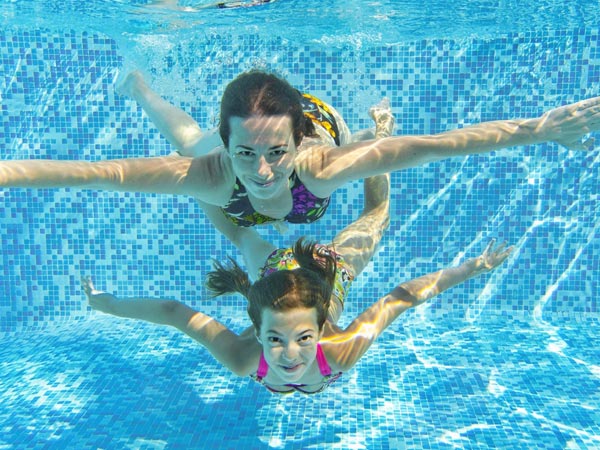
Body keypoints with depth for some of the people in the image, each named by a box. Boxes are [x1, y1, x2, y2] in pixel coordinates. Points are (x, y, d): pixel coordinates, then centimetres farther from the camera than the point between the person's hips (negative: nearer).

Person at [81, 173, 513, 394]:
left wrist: (474, 267, -29)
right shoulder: (241, 358, -40)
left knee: (373, 219, 28)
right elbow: (173, 311, -30)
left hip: (328, 270, 0)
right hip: (274, 268, 1)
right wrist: (107, 303, -21)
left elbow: (405, 295, -33)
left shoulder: (343, 351, -42)